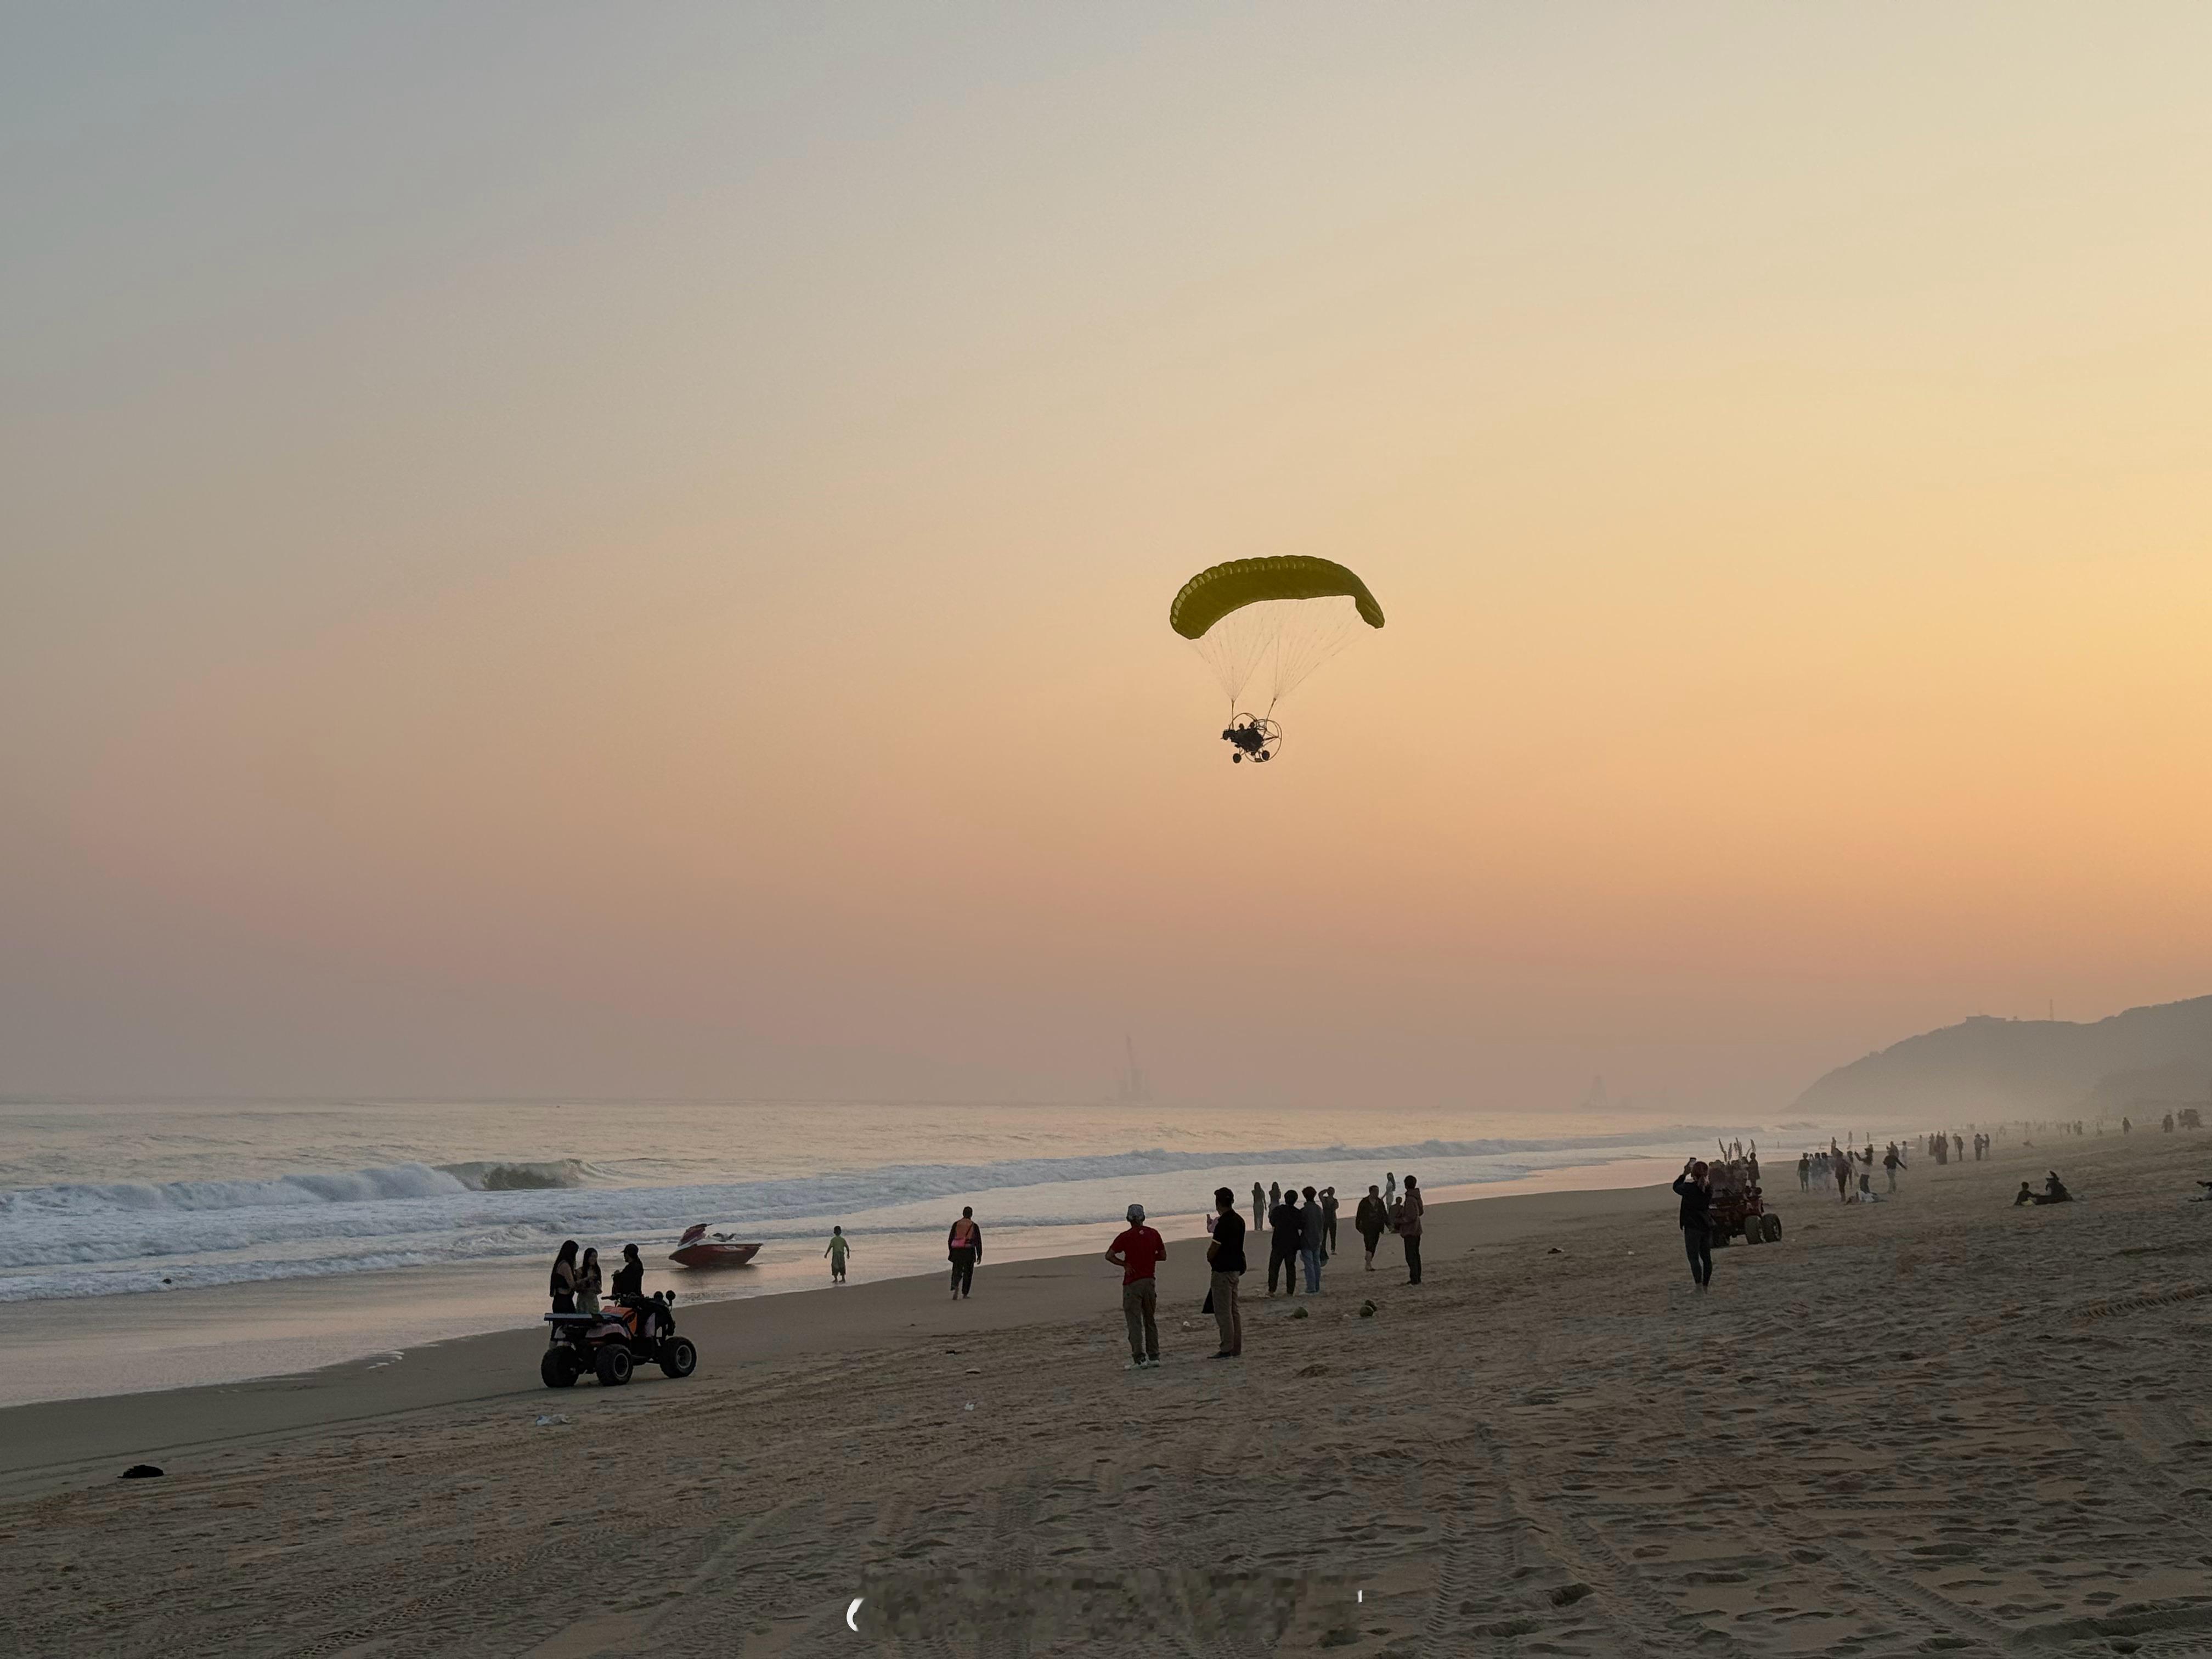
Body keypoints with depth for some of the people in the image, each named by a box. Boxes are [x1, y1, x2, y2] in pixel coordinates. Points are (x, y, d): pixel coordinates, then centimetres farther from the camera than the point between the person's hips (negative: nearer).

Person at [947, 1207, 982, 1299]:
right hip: (969, 1252, -1)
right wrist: (979, 1255, 5)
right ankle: (965, 1294, 12)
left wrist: (951, 1252, 16)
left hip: (957, 1251, 1)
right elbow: (978, 1241, -1)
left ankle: (955, 1286, -23)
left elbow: (950, 1240, 6)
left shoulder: (956, 1225, 4)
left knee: (957, 1271, 6)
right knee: (968, 1273, 11)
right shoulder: (974, 1226, -1)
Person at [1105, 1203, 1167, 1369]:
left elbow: (1109, 1255, -17)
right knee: (1150, 1320, 15)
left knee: (1134, 1322, -4)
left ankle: (1139, 1358, -11)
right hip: (1149, 1281, 4)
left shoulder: (1126, 1237, -8)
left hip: (1132, 1283, -4)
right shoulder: (1153, 1234, 4)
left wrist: (1125, 1264, -6)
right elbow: (1163, 1256, 11)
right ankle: (1154, 1356, 16)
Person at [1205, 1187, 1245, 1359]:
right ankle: (1236, 1349, 17)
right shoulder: (1239, 1220, 9)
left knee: (1223, 1311, -4)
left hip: (1223, 1269, -9)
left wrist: (1209, 1258, 3)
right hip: (1236, 1267, 9)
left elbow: (1214, 1248, -18)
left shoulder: (1223, 1222, -20)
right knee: (1234, 1310, 14)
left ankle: (1227, 1349, -4)